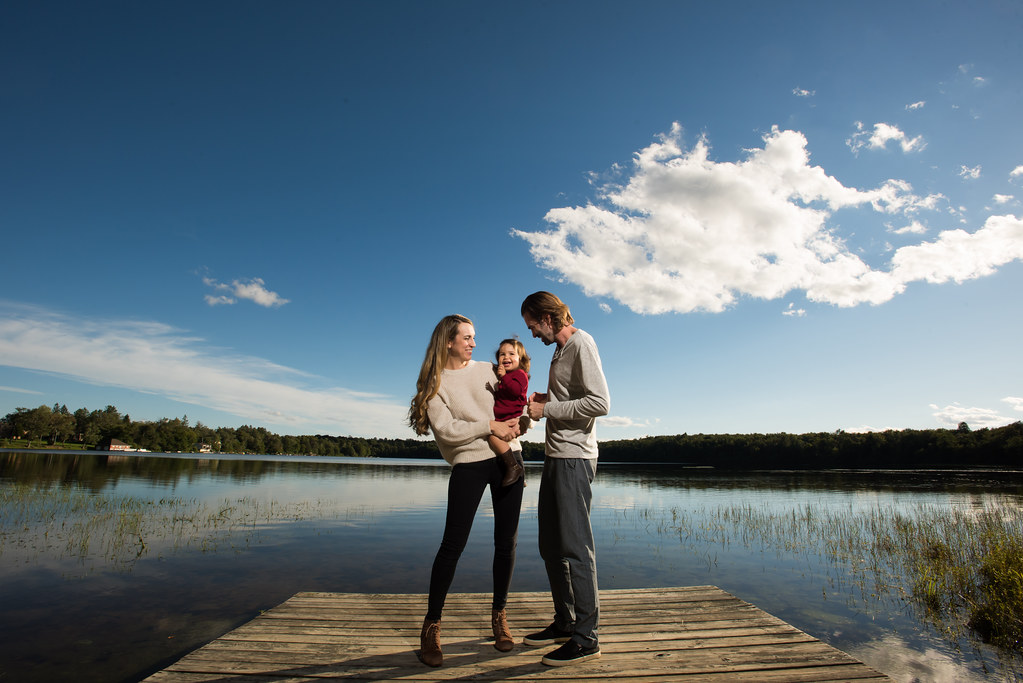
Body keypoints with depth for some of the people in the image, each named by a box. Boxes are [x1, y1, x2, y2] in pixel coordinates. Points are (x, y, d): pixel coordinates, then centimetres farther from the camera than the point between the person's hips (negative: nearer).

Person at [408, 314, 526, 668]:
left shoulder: (487, 369, 12)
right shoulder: (434, 383, 1)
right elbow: (446, 430, -10)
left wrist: (514, 424, -11)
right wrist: (490, 427, -14)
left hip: (507, 457, 4)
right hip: (468, 464, -3)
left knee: (506, 542, 7)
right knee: (453, 544, -4)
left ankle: (499, 616, 25)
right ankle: (431, 626, 13)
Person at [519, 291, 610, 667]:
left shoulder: (581, 343, -11)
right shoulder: (560, 349, 17)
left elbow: (599, 403, -20)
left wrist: (547, 409, -15)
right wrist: (539, 399, 8)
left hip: (574, 458, -10)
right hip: (556, 455, 10)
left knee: (574, 547, -3)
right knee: (551, 545, 15)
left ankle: (586, 638, 10)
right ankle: (565, 623, 28)